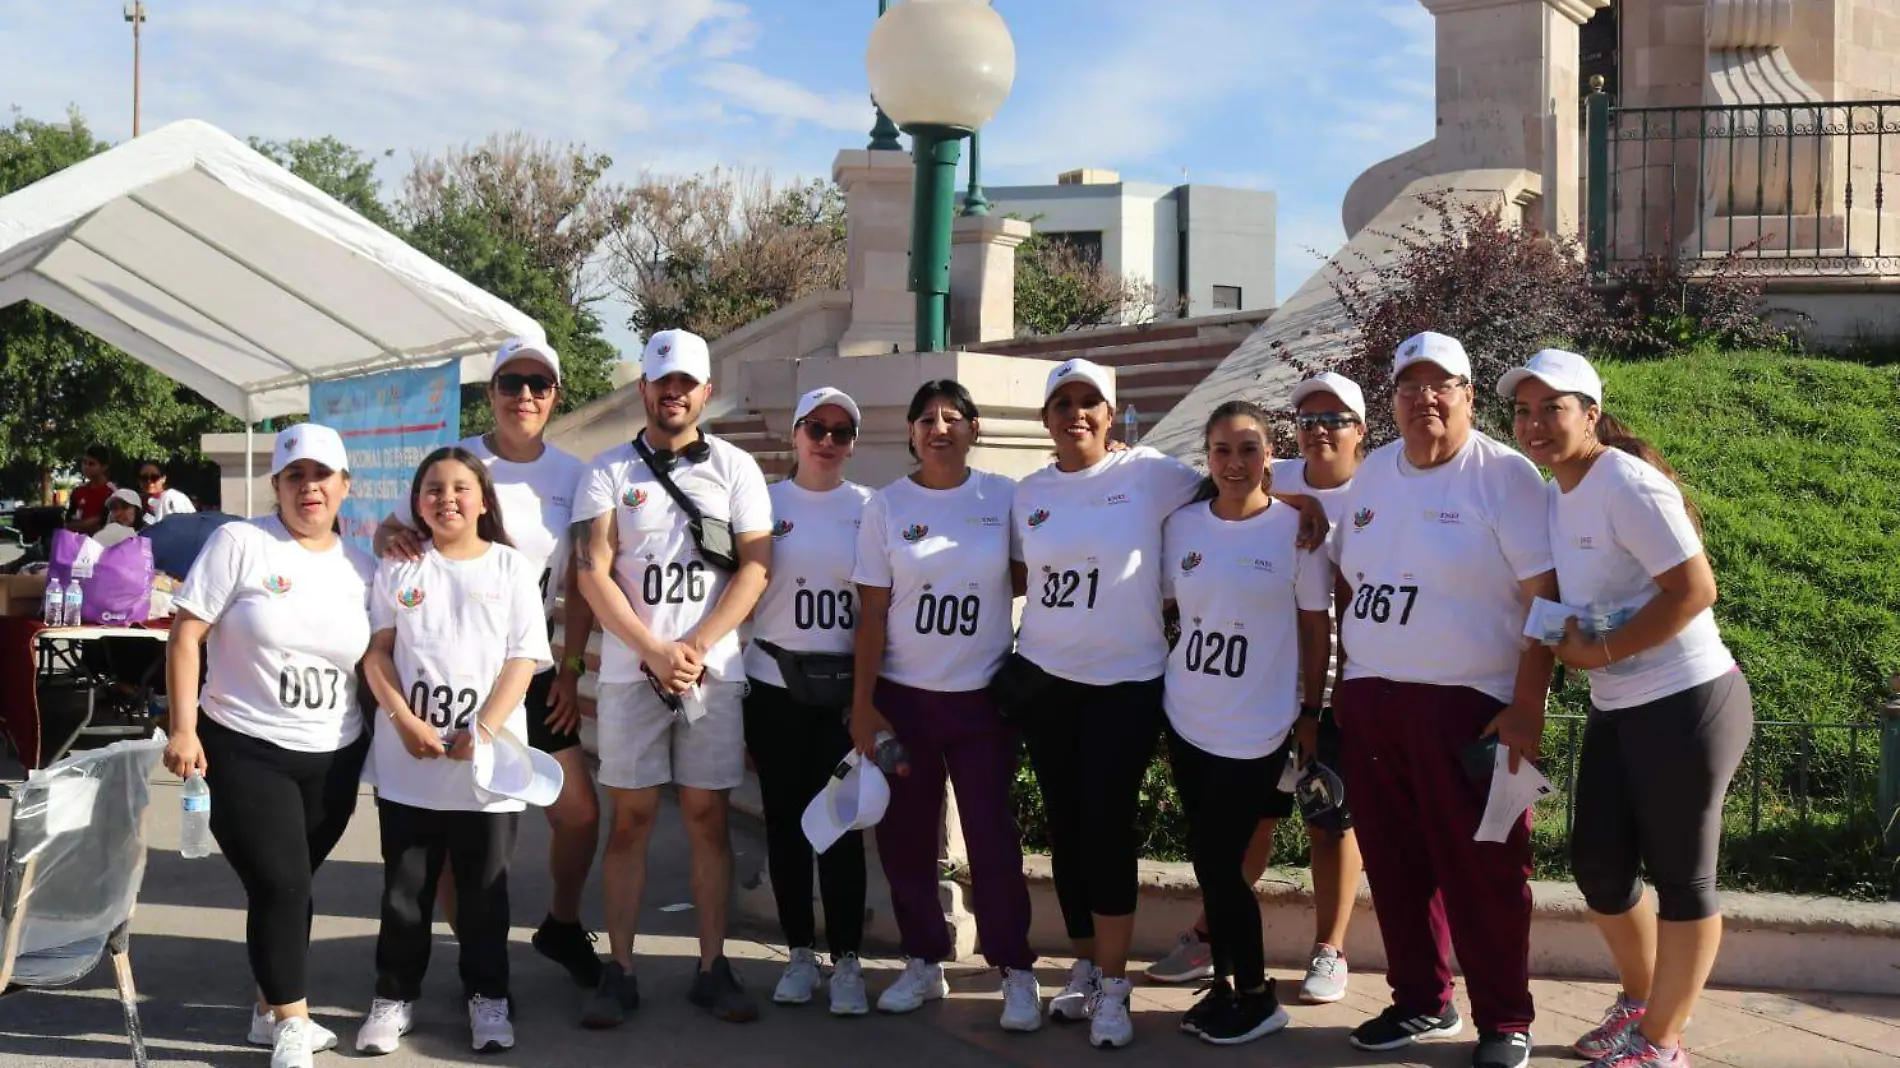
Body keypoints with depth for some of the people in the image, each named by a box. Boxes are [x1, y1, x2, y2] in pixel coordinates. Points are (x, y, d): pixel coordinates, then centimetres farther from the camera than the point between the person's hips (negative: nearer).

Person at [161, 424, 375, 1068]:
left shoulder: (361, 569, 6)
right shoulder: (239, 543, -8)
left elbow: (376, 657, 15)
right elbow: (186, 635, -9)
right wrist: (183, 728, -14)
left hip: (334, 758, 4)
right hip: (244, 750, -4)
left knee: (287, 887, 13)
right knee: (280, 886, -6)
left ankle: (272, 1010, 28)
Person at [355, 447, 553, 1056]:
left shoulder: (513, 569, 2)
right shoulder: (399, 568, 7)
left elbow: (523, 659, -3)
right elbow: (376, 651, 3)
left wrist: (484, 730, -14)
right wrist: (403, 719, -12)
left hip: (487, 762, -1)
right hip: (407, 763, 1)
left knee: (484, 890, 8)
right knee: (404, 890, 9)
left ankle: (487, 997, 19)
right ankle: (394, 997, 20)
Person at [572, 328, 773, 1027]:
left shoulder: (735, 468, 6)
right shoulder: (609, 471, 5)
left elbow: (756, 568, 0)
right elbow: (593, 573, -2)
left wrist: (697, 647, -11)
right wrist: (654, 651, -13)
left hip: (713, 670, 0)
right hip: (630, 670, 0)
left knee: (707, 817, 4)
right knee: (631, 817, 2)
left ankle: (713, 967, 11)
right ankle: (619, 971, 8)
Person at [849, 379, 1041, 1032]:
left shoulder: (1003, 497, 0)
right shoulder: (886, 506, 0)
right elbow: (872, 612, 0)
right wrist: (862, 704, -4)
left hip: (984, 696, -1)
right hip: (902, 696, 1)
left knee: (992, 837, -1)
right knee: (905, 837, 6)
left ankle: (1015, 971, 11)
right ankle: (924, 963, 22)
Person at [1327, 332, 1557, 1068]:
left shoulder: (1504, 475, -8)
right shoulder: (1373, 473, 11)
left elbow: (1545, 598, -12)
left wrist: (1527, 708, -17)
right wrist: (1340, 688, 14)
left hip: (1468, 704, -6)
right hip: (1369, 699, 6)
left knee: (1480, 869, 1)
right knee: (1394, 861, 12)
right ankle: (1422, 1001, 27)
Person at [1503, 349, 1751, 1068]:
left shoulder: (1625, 483, -18)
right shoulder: (1557, 492, 9)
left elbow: (1695, 589, -21)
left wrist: (1600, 652, -17)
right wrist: (1569, 644, -3)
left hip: (1685, 703, -9)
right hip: (1616, 708, 9)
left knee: (1680, 879, 4)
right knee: (1598, 863, 14)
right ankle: (1642, 1000, 37)